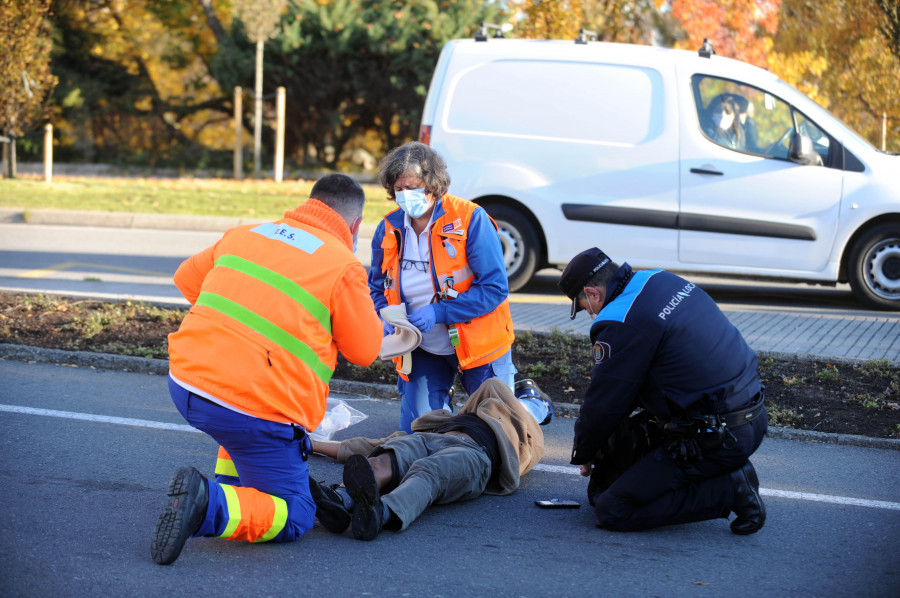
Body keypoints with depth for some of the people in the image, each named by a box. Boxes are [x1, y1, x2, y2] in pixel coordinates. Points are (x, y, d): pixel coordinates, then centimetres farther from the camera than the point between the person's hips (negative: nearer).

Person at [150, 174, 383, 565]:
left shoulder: (244, 235, 13)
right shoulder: (344, 268, -3)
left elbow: (186, 278, 28)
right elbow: (364, 352, 6)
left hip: (184, 385, 7)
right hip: (254, 408, -7)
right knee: (294, 519, 5)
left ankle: (235, 484, 29)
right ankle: (212, 505, -20)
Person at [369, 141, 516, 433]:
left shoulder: (470, 219, -19)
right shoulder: (389, 228, -4)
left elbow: (495, 288, -21)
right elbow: (376, 286, 8)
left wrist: (438, 313, -30)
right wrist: (386, 318, -15)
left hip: (476, 344, -4)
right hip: (423, 351, 4)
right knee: (415, 431, 0)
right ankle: (443, 402, 34)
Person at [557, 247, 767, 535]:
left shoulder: (621, 324, -16)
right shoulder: (662, 281, 11)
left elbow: (604, 403, -7)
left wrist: (583, 454, 13)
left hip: (717, 439, -10)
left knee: (613, 510, -6)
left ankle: (729, 490, -7)